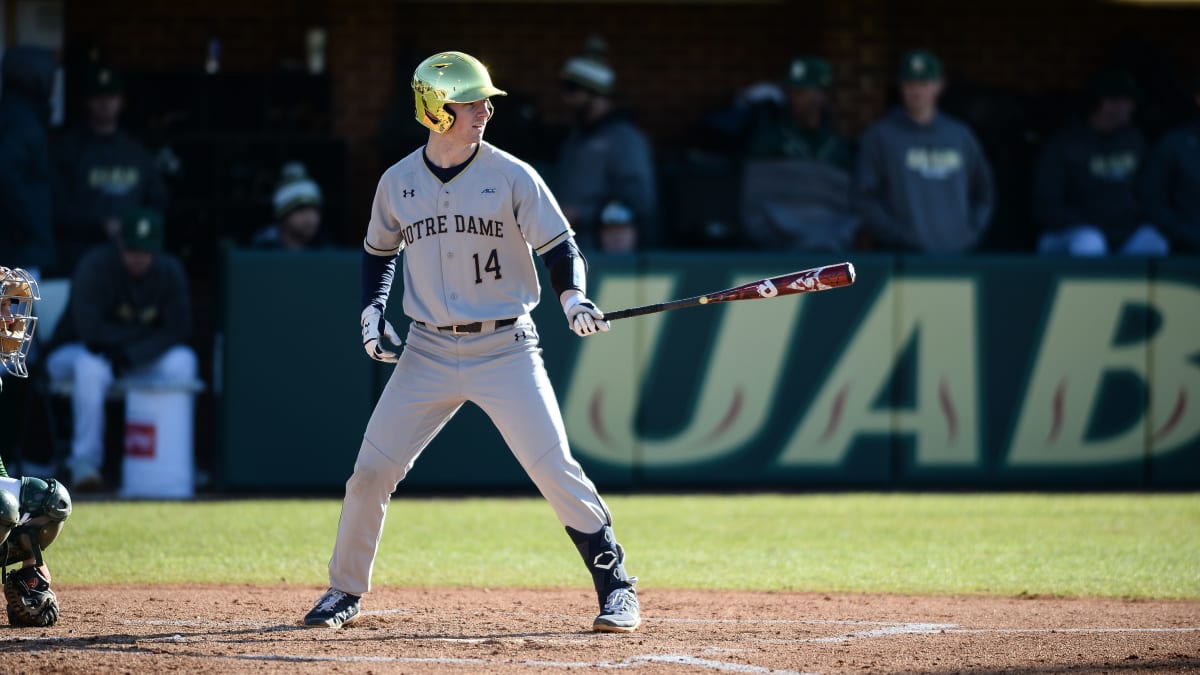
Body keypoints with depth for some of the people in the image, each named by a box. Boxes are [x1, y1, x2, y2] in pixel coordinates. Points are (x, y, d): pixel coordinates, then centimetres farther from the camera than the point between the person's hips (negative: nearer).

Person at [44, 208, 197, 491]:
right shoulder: (95, 266, -21)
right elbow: (90, 331, -30)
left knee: (181, 361, -24)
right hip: (72, 353, -4)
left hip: (140, 362, 4)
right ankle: (84, 464, -32)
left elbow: (179, 331, -16)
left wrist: (129, 354, -29)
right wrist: (145, 333, -21)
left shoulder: (169, 271, -7)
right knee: (91, 366, -39)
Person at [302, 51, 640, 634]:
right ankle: (345, 592, 18)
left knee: (555, 470, -10)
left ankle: (616, 587, 0)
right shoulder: (398, 183, 2)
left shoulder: (512, 176, -6)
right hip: (429, 352, 3)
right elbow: (380, 252, 19)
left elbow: (560, 247, -2)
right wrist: (371, 314, 4)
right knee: (371, 470, 0)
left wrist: (574, 299, -21)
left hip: (505, 349, -2)